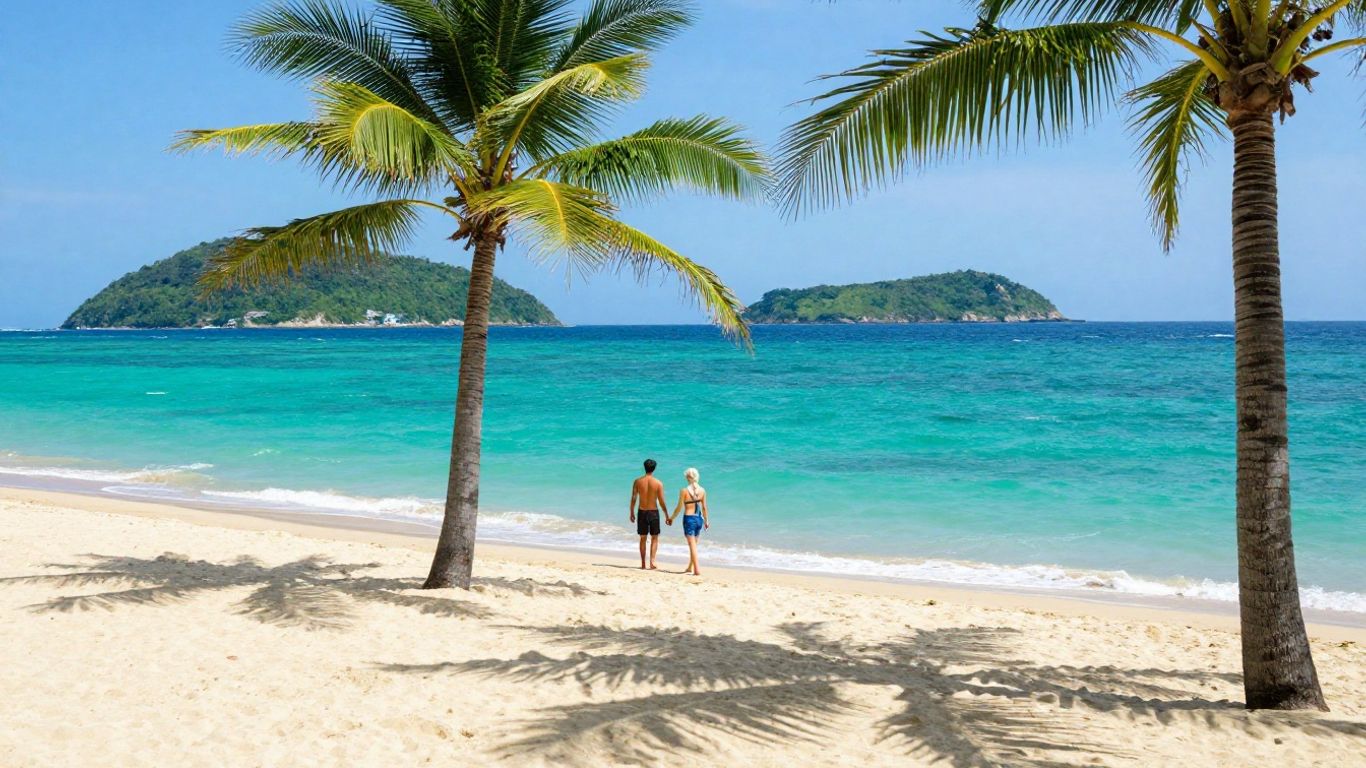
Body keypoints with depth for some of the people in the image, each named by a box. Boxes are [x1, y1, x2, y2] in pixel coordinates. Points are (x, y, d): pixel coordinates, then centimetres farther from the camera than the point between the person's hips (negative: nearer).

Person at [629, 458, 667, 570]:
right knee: (654, 538, 11)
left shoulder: (638, 481, -5)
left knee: (643, 538, 13)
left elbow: (633, 499, -5)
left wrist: (632, 513, 6)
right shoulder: (658, 483, -9)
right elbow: (662, 502, -8)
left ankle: (643, 564, 15)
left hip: (641, 512, 2)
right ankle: (652, 561, -2)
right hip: (653, 512, -2)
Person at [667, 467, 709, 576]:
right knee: (694, 544, 19)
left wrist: (671, 518, 7)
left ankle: (697, 570, -6)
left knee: (692, 545, 0)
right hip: (699, 519, 4)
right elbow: (704, 507, 6)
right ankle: (690, 567, 31)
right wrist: (706, 521, 18)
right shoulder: (702, 490, -1)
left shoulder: (684, 491, -12)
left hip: (689, 519, -4)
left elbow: (679, 508, -7)